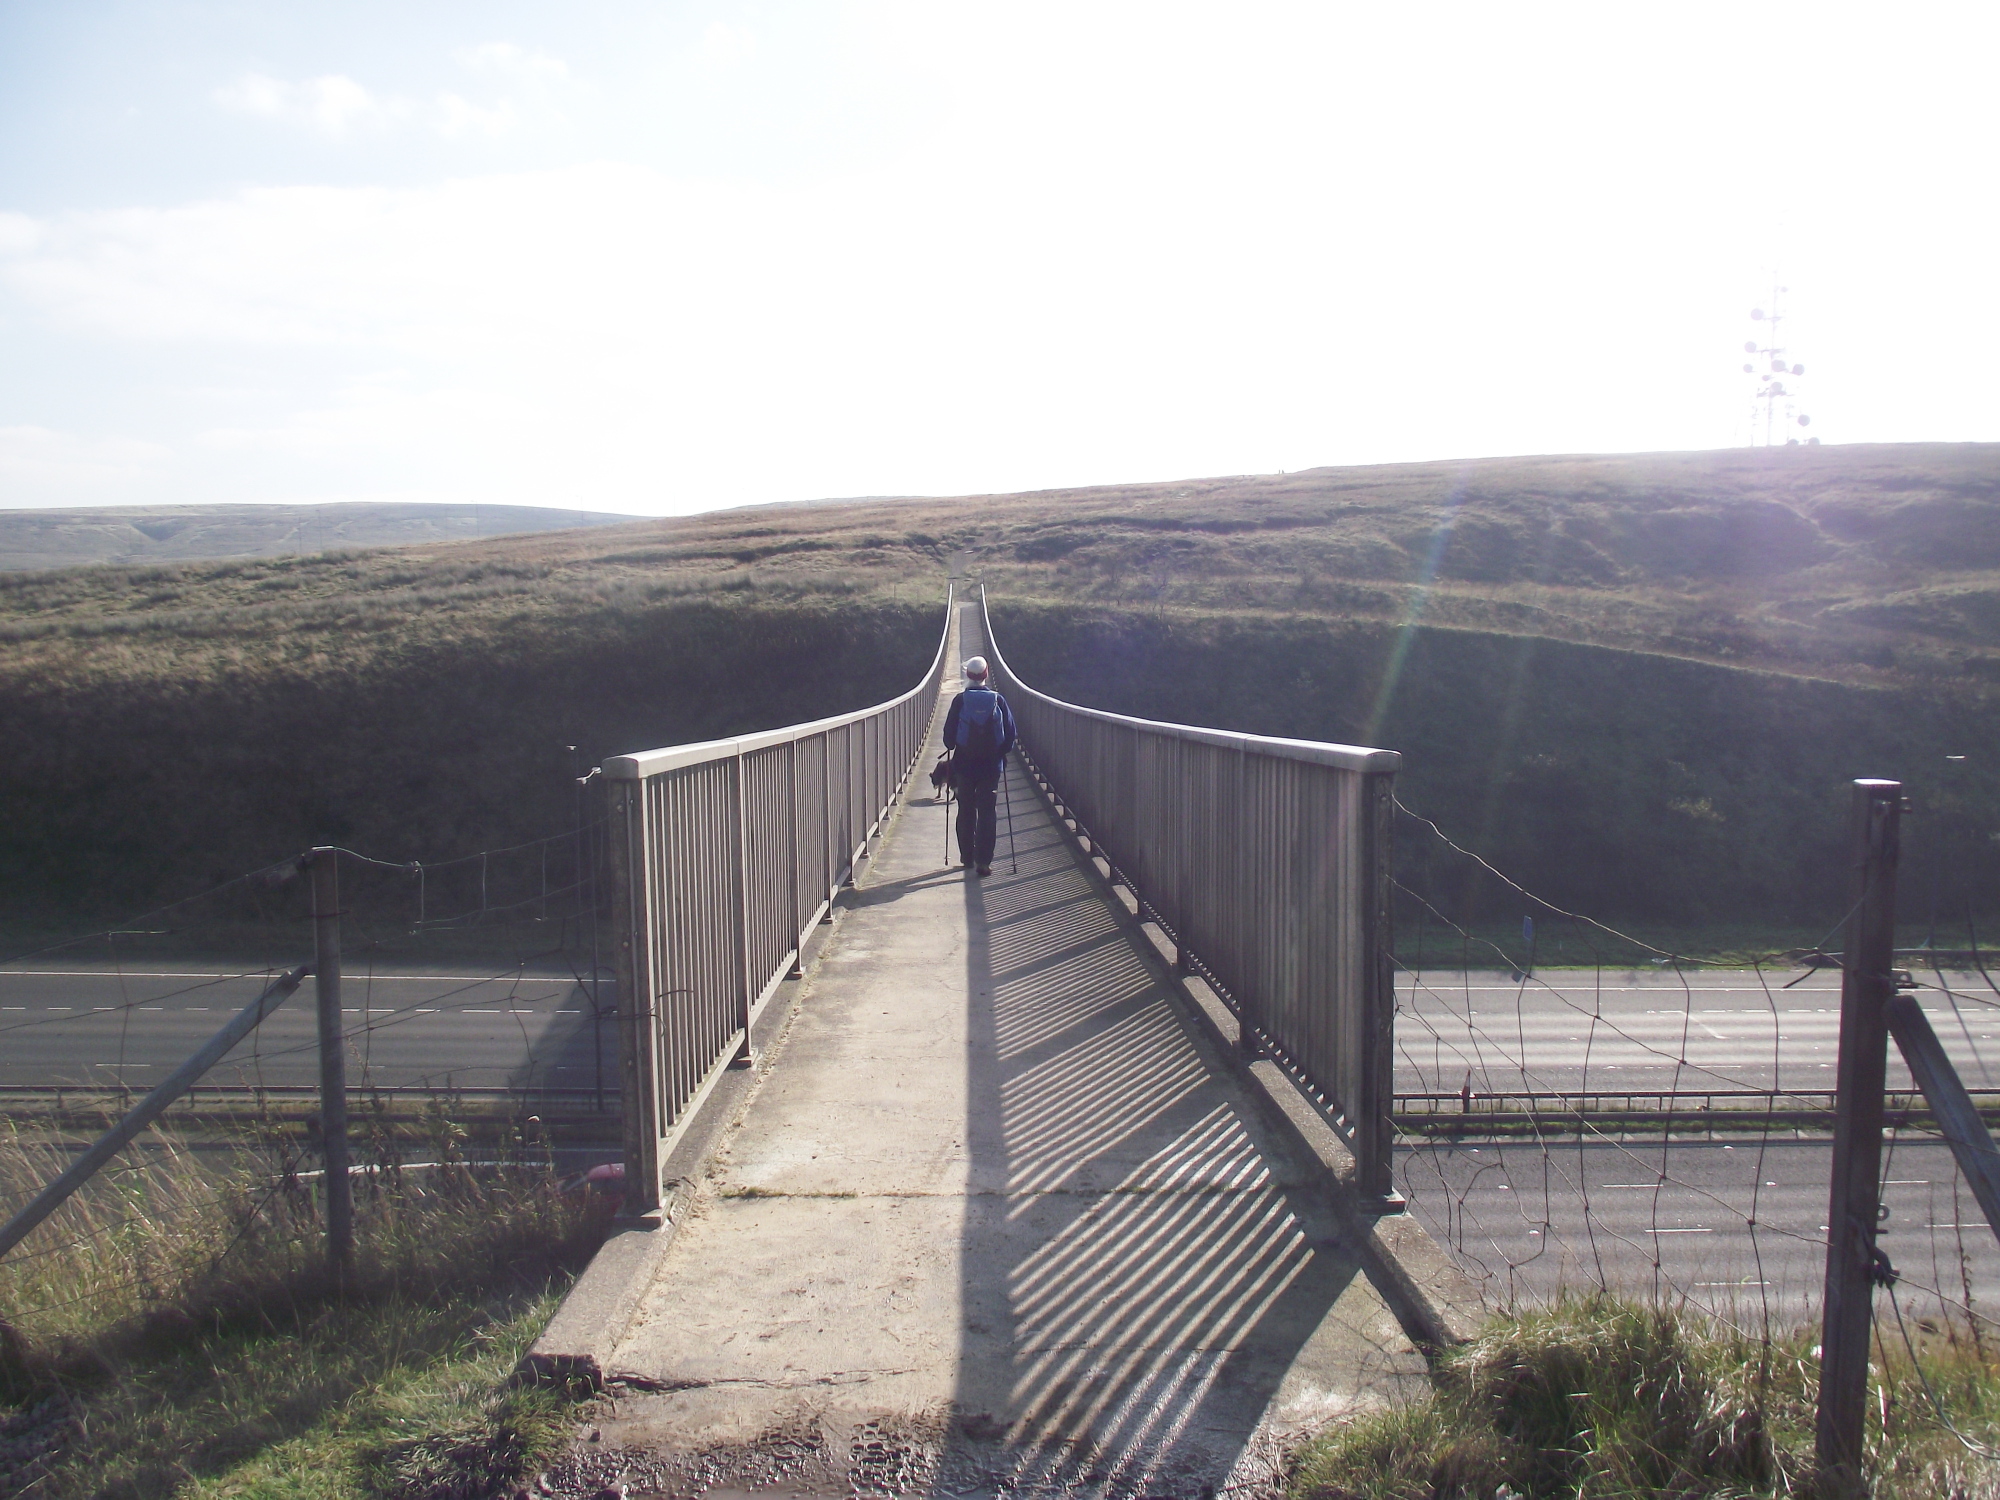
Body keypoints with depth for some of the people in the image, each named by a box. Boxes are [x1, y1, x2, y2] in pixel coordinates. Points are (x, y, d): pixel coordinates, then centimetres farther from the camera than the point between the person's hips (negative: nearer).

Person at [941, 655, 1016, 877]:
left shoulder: (960, 701, -7)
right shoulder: (998, 701, -3)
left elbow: (949, 734, -5)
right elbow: (1010, 732, 0)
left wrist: (953, 747, 16)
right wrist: (1002, 753, 15)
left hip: (964, 765, 0)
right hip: (991, 766, 0)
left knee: (966, 811, 13)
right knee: (987, 813, 2)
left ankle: (967, 857, 20)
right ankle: (983, 861, -3)